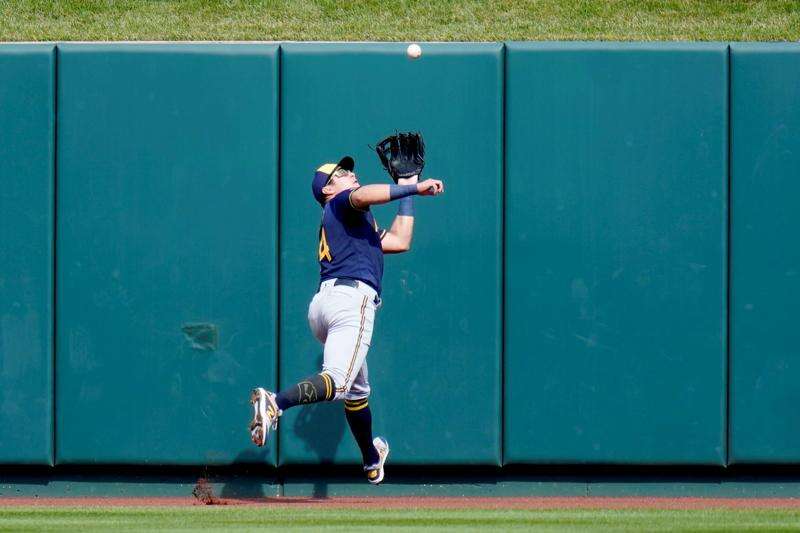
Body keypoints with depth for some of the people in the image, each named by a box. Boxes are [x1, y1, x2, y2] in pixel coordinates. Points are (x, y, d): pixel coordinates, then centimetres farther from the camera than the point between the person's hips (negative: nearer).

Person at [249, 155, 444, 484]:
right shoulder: (340, 203, 11)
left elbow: (399, 241, 33)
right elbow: (363, 195, -15)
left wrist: (408, 192, 38)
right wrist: (413, 188, -11)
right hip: (353, 296, -10)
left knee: (357, 389, 24)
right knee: (337, 383, -25)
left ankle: (371, 460, 38)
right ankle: (276, 403, -45)